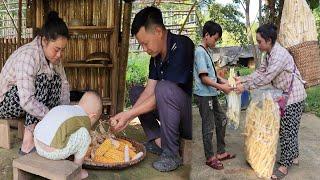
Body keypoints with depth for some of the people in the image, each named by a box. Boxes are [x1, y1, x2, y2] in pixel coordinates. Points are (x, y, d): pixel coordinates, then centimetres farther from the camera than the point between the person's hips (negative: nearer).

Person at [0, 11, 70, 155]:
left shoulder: (53, 55, -6)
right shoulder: (28, 56, -31)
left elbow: (63, 84, -1)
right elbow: (27, 102, -37)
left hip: (24, 102, 8)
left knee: (55, 80, -8)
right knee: (42, 80, -28)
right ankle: (28, 143, -26)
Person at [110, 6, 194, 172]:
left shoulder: (181, 47, -22)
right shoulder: (156, 54, 5)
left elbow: (159, 95, -24)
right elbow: (149, 91, 0)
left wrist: (129, 114, -20)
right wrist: (127, 117, -12)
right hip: (176, 114, 9)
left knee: (164, 88, -33)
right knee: (136, 92, 9)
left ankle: (171, 153, -18)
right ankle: (158, 141, 1)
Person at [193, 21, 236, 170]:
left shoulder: (206, 51, 13)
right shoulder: (200, 52, -16)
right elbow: (204, 78, -21)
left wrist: (224, 81, 8)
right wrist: (221, 87, -19)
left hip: (211, 94, 10)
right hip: (204, 95, -10)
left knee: (222, 119, 16)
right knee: (209, 126, 0)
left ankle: (220, 152, 27)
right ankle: (210, 158, 13)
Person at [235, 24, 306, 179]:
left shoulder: (280, 55, -26)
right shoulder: (270, 54, 4)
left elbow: (266, 78, -27)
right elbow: (260, 72, 8)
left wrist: (245, 87, -21)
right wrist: (242, 79, -2)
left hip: (293, 97, -9)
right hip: (285, 96, 9)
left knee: (287, 131, -2)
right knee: (289, 129, 18)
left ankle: (284, 165, 8)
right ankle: (294, 156, 33)